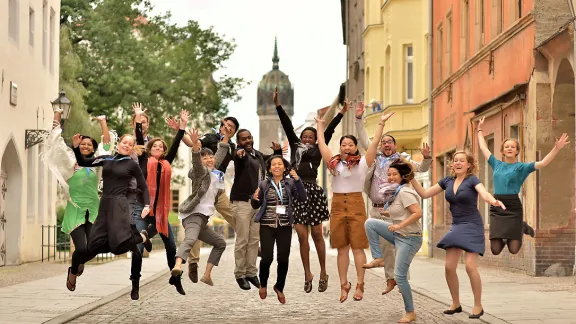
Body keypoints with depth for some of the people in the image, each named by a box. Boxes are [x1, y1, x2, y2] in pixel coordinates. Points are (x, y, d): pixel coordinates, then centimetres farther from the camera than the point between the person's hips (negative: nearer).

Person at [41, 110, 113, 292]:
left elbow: (107, 144, 5)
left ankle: (80, 262, 36)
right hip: (75, 211, -3)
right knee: (81, 248, -16)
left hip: (93, 210, 3)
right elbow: (57, 143, -5)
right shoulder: (70, 162, 1)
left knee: (91, 249, -3)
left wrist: (103, 122, 5)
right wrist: (56, 119, -7)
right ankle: (73, 272, 17)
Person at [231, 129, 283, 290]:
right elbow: (239, 158, -34)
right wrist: (239, 154, -59)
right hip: (242, 202, -7)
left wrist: (277, 151, 8)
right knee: (242, 240, -5)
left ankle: (251, 272, 18)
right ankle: (240, 275, 3)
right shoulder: (241, 154, -9)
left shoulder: (258, 154, 13)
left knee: (254, 240, 10)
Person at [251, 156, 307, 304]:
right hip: (267, 226, -1)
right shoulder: (264, 184, 5)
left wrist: (298, 180, -19)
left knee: (283, 259, 3)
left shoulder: (290, 183, 4)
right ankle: (263, 284, 24)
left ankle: (279, 287, 27)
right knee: (267, 257, -5)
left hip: (285, 226, 1)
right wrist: (254, 199, -12)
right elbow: (256, 206, 11)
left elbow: (302, 198, -9)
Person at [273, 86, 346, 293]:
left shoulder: (318, 150, 8)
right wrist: (277, 104, 7)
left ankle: (323, 273, 13)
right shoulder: (295, 146, 13)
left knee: (317, 235, 3)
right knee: (302, 236, 1)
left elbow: (328, 131, 2)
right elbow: (287, 126, 9)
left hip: (313, 192, -2)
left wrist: (342, 112, -3)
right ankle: (307, 274, 9)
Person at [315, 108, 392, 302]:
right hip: (337, 206, 3)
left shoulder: (362, 163, 2)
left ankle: (360, 286, 0)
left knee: (357, 247, -2)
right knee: (342, 249, 6)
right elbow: (321, 144, 15)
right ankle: (344, 285, 9)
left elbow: (374, 143, -1)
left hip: (356, 206, -3)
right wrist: (320, 126, 24)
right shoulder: (334, 163, 9)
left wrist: (381, 124, -1)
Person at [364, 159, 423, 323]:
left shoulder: (404, 192, -18)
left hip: (409, 238, -9)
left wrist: (400, 225, -25)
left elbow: (418, 213, -26)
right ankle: (378, 258, 4)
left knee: (400, 275, -8)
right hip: (398, 234, 9)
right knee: (370, 223, -1)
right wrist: (387, 213, 10)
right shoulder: (397, 191, 10)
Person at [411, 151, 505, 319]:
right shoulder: (447, 181, 6)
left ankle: (478, 306, 0)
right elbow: (424, 194, 8)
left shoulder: (472, 180, -10)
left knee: (470, 266, -15)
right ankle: (455, 304, 19)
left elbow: (485, 194, -29)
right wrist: (412, 179, -4)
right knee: (449, 267, 1)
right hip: (456, 227, 6)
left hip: (472, 227, -6)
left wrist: (494, 201, -51)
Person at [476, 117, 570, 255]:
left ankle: (522, 228, 26)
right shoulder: (497, 164, 11)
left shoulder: (521, 167, 2)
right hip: (496, 208, 3)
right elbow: (483, 147, 23)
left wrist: (556, 148, -21)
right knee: (495, 250, -5)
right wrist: (480, 129, 32)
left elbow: (542, 163, -11)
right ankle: (504, 238, 31)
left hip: (513, 208, -3)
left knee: (513, 250, -6)